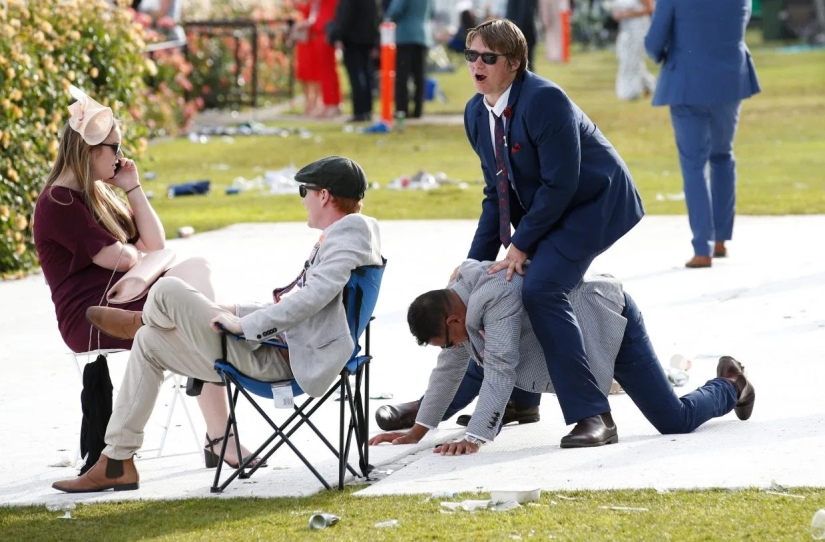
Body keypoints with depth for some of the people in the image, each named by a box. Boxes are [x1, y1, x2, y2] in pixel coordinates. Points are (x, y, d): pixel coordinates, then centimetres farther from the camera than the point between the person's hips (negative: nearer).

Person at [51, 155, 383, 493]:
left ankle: (138, 320, 25)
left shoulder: (350, 232, -16)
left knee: (167, 291, -14)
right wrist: (237, 312, 17)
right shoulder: (340, 237, 15)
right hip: (276, 347, 11)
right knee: (148, 342, 17)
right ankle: (117, 462, 18)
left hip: (274, 360, -11)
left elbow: (315, 295, -29)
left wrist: (244, 324, -25)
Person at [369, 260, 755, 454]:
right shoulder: (457, 300, -8)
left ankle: (730, 386, 21)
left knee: (676, 422, -8)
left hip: (610, 320, -9)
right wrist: (418, 430, 2)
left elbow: (500, 370, -39)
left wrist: (474, 439, -40)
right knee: (478, 360, 13)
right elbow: (451, 366, 1)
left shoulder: (498, 297, -36)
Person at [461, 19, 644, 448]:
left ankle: (592, 416, -28)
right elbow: (497, 193, 7)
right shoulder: (476, 113, 1)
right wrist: (476, 259, -1)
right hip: (544, 207, 10)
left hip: (594, 202, -10)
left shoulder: (543, 100, -26)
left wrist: (521, 245, -23)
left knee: (541, 289, -28)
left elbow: (560, 184, -26)